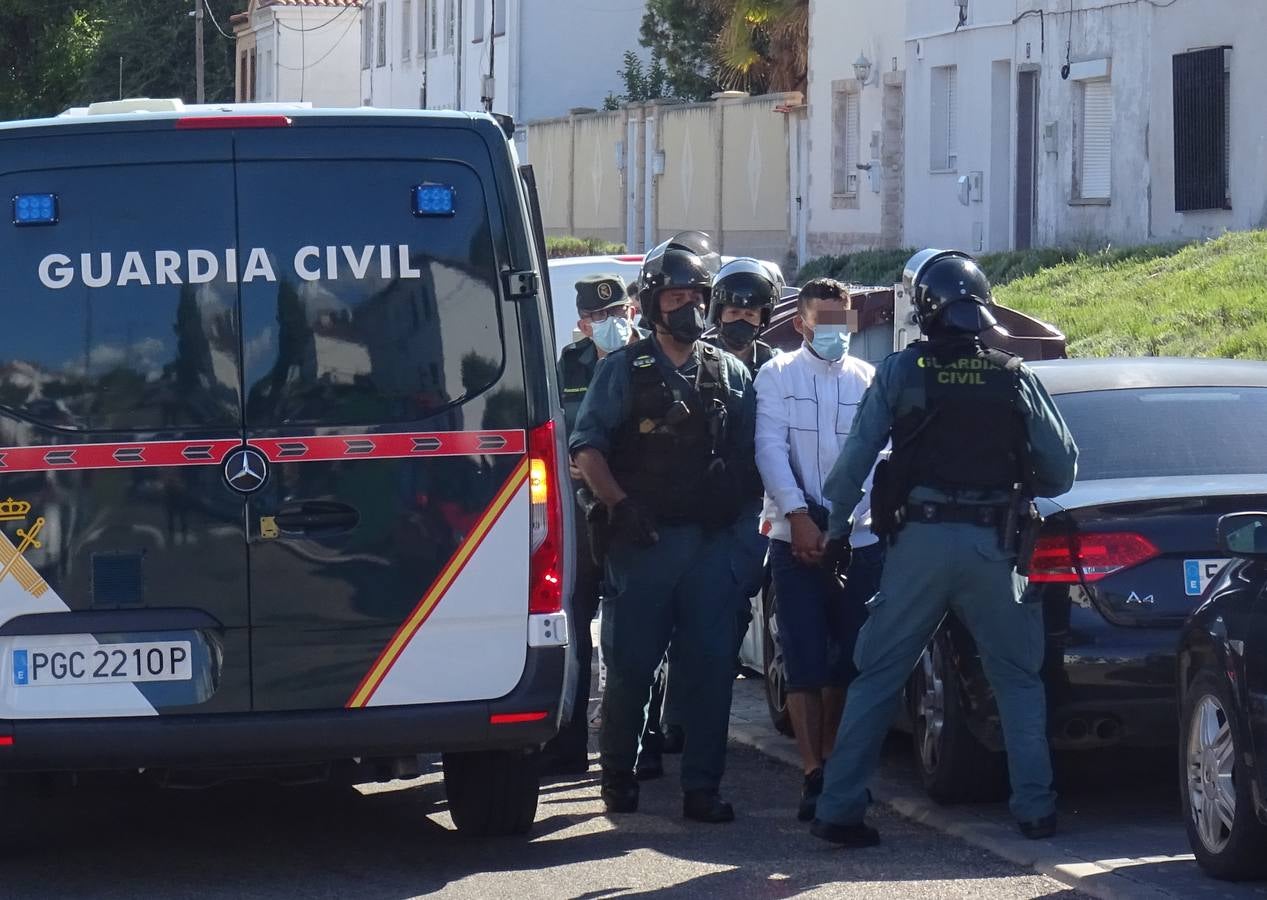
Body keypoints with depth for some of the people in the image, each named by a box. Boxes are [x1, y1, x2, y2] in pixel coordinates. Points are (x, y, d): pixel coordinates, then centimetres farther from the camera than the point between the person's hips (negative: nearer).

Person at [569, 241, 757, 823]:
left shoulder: (730, 373, 15)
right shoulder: (624, 370, 5)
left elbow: (748, 454, 14)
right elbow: (586, 448, -2)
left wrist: (735, 512, -1)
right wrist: (622, 505, -13)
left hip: (710, 541, 3)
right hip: (643, 539, -3)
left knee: (711, 665, -1)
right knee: (631, 664, 1)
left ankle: (702, 787, 3)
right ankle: (617, 776, 15)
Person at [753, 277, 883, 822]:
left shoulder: (869, 381, 10)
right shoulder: (777, 377, 7)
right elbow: (771, 449, -4)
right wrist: (799, 517, -16)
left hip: (858, 542, 2)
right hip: (796, 541, -2)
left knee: (849, 662, 5)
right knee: (805, 664, -6)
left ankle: (832, 763, 18)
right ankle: (815, 777, -8)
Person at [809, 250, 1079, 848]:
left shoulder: (900, 372, -2)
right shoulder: (1014, 379, 3)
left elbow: (856, 457, -1)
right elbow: (1062, 471, 5)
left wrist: (837, 528, 12)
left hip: (920, 542, -1)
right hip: (993, 546, 1)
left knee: (876, 677, 6)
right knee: (1017, 680, 15)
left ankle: (839, 809, 3)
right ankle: (1035, 808, 11)